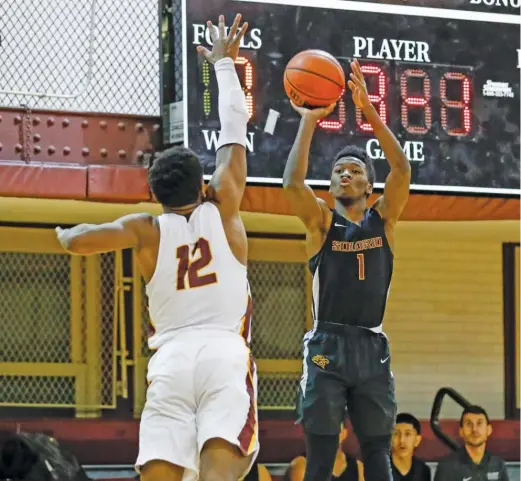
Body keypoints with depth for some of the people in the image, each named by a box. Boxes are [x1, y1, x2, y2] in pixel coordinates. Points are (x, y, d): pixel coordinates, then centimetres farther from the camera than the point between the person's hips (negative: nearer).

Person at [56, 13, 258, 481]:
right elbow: (234, 133, 17)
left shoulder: (147, 229, 9)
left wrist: (66, 232, 23)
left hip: (171, 359, 2)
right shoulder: (222, 208, 9)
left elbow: (77, 241, -2)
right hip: (226, 355, -2)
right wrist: (224, 62, 29)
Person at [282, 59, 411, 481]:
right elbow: (293, 182, -15)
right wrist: (309, 121, -14)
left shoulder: (383, 218, 9)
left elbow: (402, 168, -6)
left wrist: (368, 109, -13)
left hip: (372, 349, 2)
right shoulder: (321, 221, 4)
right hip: (327, 347, -2)